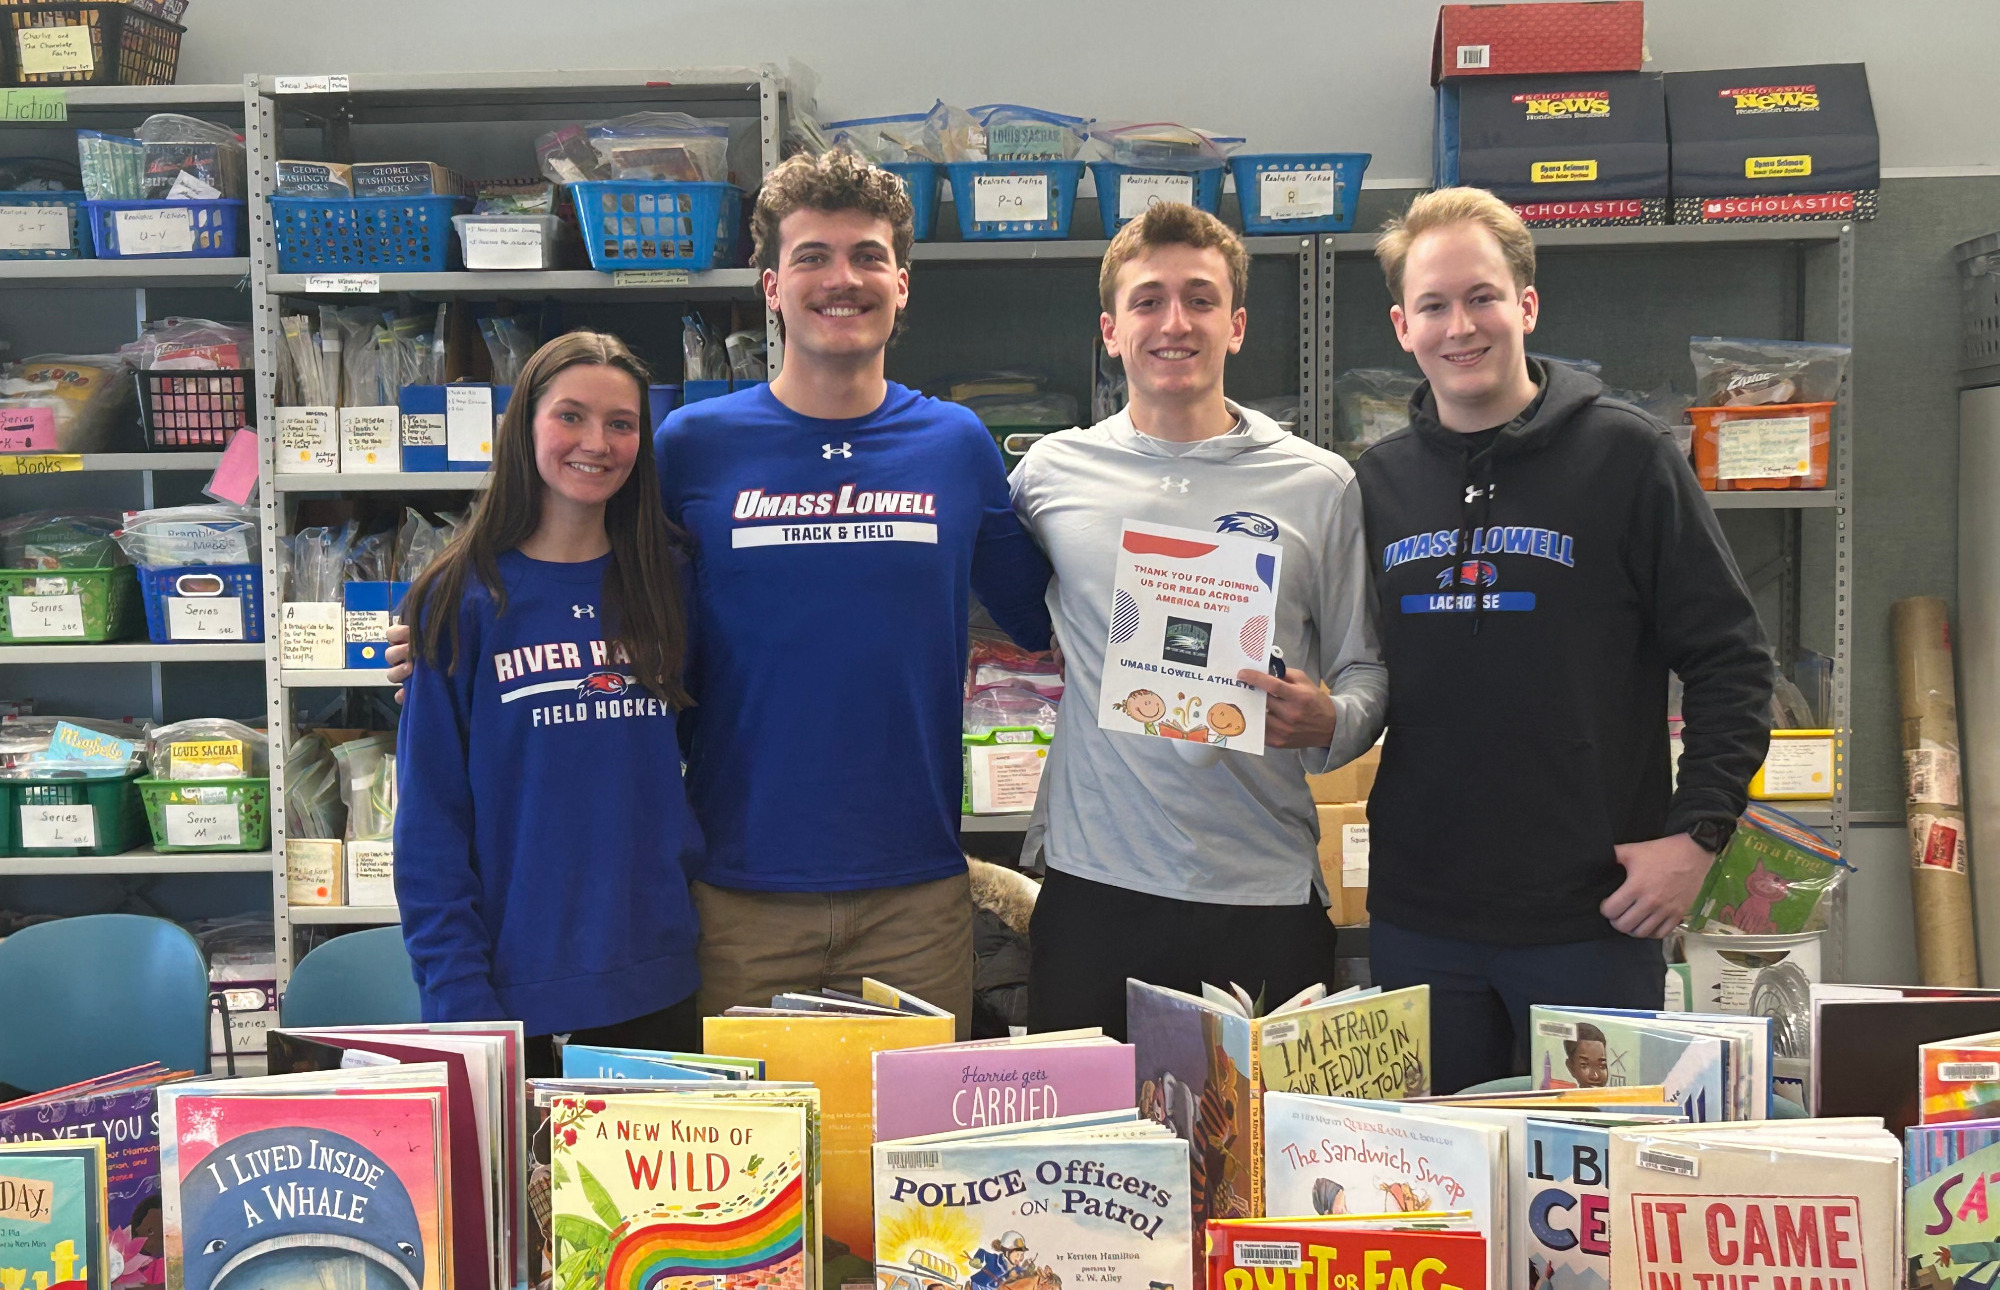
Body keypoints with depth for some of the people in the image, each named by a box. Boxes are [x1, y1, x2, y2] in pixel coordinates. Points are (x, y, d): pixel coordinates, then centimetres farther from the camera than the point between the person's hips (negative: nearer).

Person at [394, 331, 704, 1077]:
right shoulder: (463, 601, -3)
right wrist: (457, 994, -10)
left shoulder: (670, 583, 5)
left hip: (656, 985, 3)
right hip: (511, 991, -3)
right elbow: (430, 815, -5)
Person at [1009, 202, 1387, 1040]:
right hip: (1094, 884, 1)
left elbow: (1366, 669, 7)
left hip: (1267, 894, 0)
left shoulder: (1318, 484, 4)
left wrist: (1328, 724, -15)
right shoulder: (1050, 473, 5)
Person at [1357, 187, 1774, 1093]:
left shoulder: (1626, 456, -4)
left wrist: (1697, 832, -10)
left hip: (1594, 916, -3)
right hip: (1418, 919, 4)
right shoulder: (1375, 484, 7)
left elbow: (1731, 660, -3)